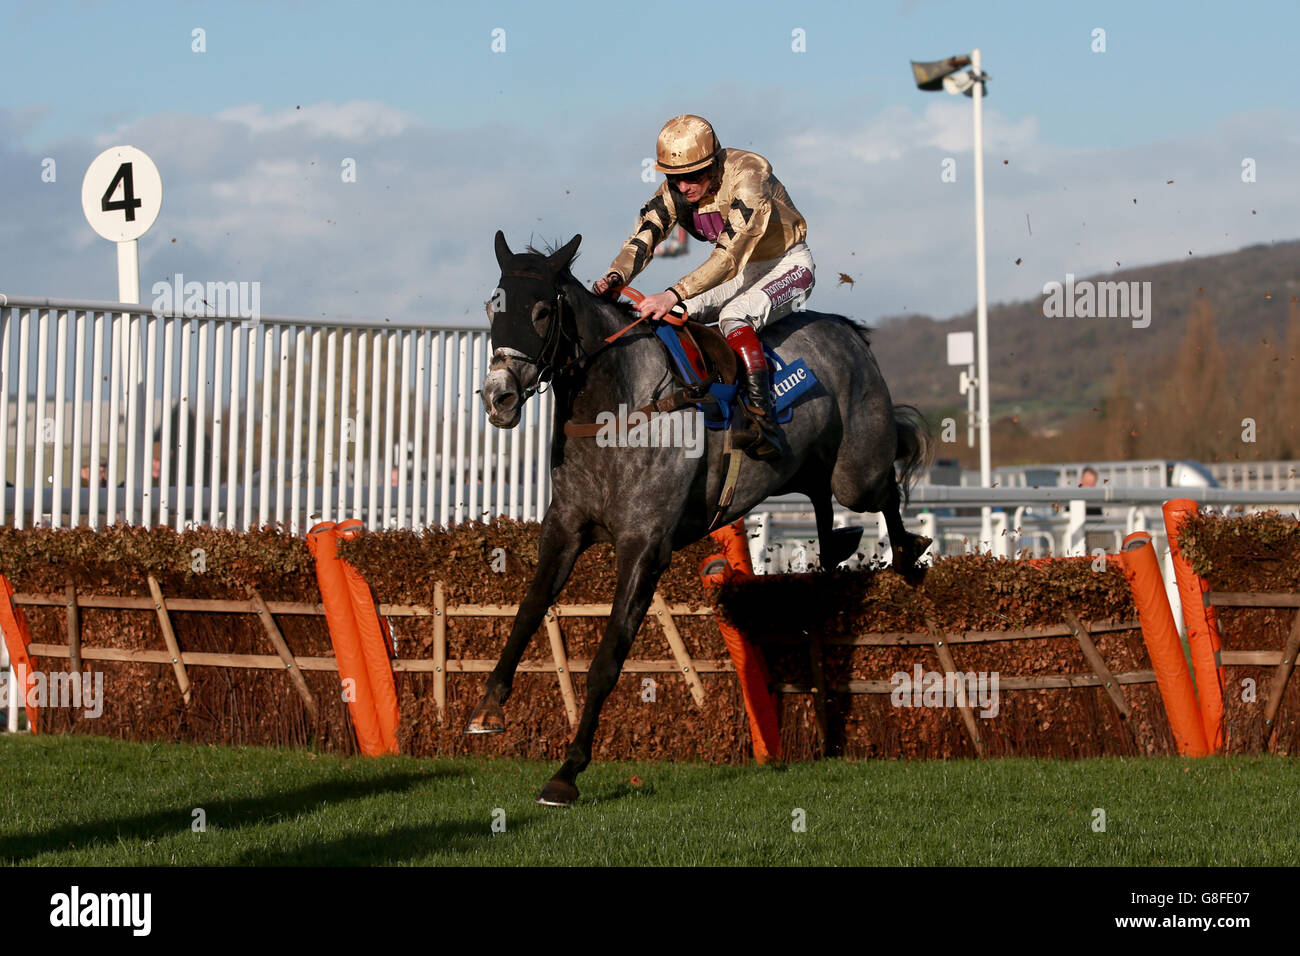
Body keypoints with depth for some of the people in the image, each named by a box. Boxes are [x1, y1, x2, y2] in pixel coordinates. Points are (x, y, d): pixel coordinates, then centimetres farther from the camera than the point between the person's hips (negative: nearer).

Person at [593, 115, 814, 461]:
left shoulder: (747, 176, -30)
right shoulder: (674, 191, -9)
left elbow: (728, 256, -37)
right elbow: (641, 239, -15)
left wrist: (673, 295, -46)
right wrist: (615, 278, -37)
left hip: (788, 265, -7)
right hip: (743, 271, 8)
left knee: (733, 316, -35)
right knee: (661, 314, -9)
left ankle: (766, 428, -41)